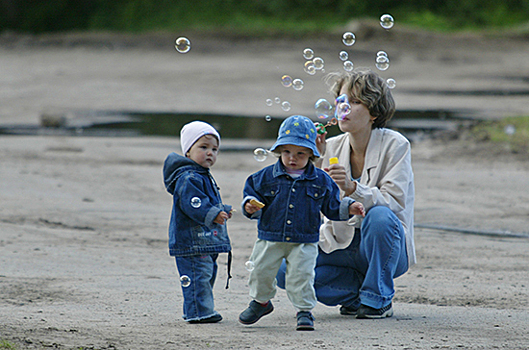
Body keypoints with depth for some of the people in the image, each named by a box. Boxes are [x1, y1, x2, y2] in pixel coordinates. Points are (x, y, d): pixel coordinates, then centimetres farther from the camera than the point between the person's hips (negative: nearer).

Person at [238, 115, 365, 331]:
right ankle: (261, 301, 34)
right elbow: (252, 191, 3)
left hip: (304, 242, -1)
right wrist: (250, 205, -18)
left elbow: (331, 206, 8)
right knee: (261, 272, 8)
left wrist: (349, 208, -6)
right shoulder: (266, 177, -2)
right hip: (270, 238, 1)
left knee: (301, 275, -10)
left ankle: (305, 311, 5)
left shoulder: (321, 181, 0)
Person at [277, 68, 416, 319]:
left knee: (379, 216, -37)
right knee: (286, 272, -18)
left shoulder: (394, 145, -10)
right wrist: (314, 162, -21)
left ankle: (377, 299, -15)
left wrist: (352, 188, -35)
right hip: (341, 245, 4)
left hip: (385, 245, -4)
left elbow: (393, 202, -20)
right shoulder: (331, 148, 2)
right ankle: (356, 292, 3)